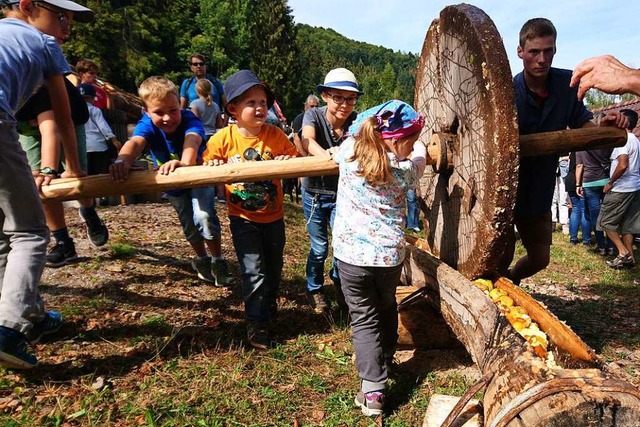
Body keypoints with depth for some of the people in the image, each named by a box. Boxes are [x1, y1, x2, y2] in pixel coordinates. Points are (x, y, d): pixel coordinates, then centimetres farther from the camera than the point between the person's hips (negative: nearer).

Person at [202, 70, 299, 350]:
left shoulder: (275, 135, -9)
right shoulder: (223, 139, -13)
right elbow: (207, 167, -3)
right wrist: (213, 168, -25)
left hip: (273, 216, 3)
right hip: (243, 218, -2)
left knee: (274, 268, 19)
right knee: (253, 272, -4)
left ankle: (269, 305, 48)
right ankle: (256, 322, 17)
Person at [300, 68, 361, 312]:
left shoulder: (356, 121, -12)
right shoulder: (313, 115, -17)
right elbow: (307, 140, -37)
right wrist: (326, 155, -58)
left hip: (342, 194, 2)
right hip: (314, 193, -1)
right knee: (319, 248, 4)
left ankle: (337, 278, 34)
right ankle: (314, 289, 32)